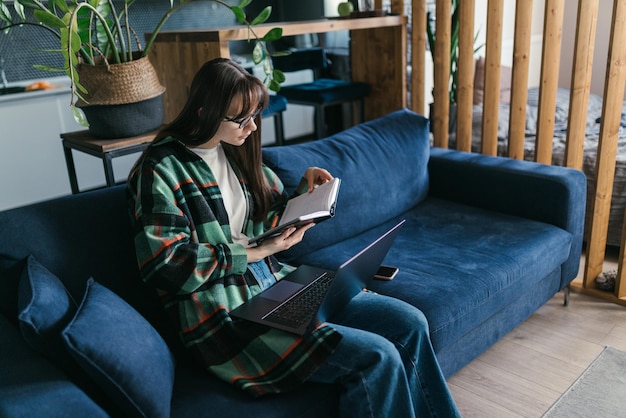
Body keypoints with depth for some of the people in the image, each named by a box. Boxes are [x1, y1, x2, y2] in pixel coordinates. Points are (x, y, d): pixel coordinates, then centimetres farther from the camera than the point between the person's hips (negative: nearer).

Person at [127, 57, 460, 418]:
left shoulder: (236, 151, 12)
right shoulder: (161, 169, -10)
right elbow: (164, 265, -18)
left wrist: (306, 188, 3)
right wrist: (255, 252, -16)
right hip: (226, 319, -7)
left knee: (410, 323, -4)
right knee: (377, 357, -21)